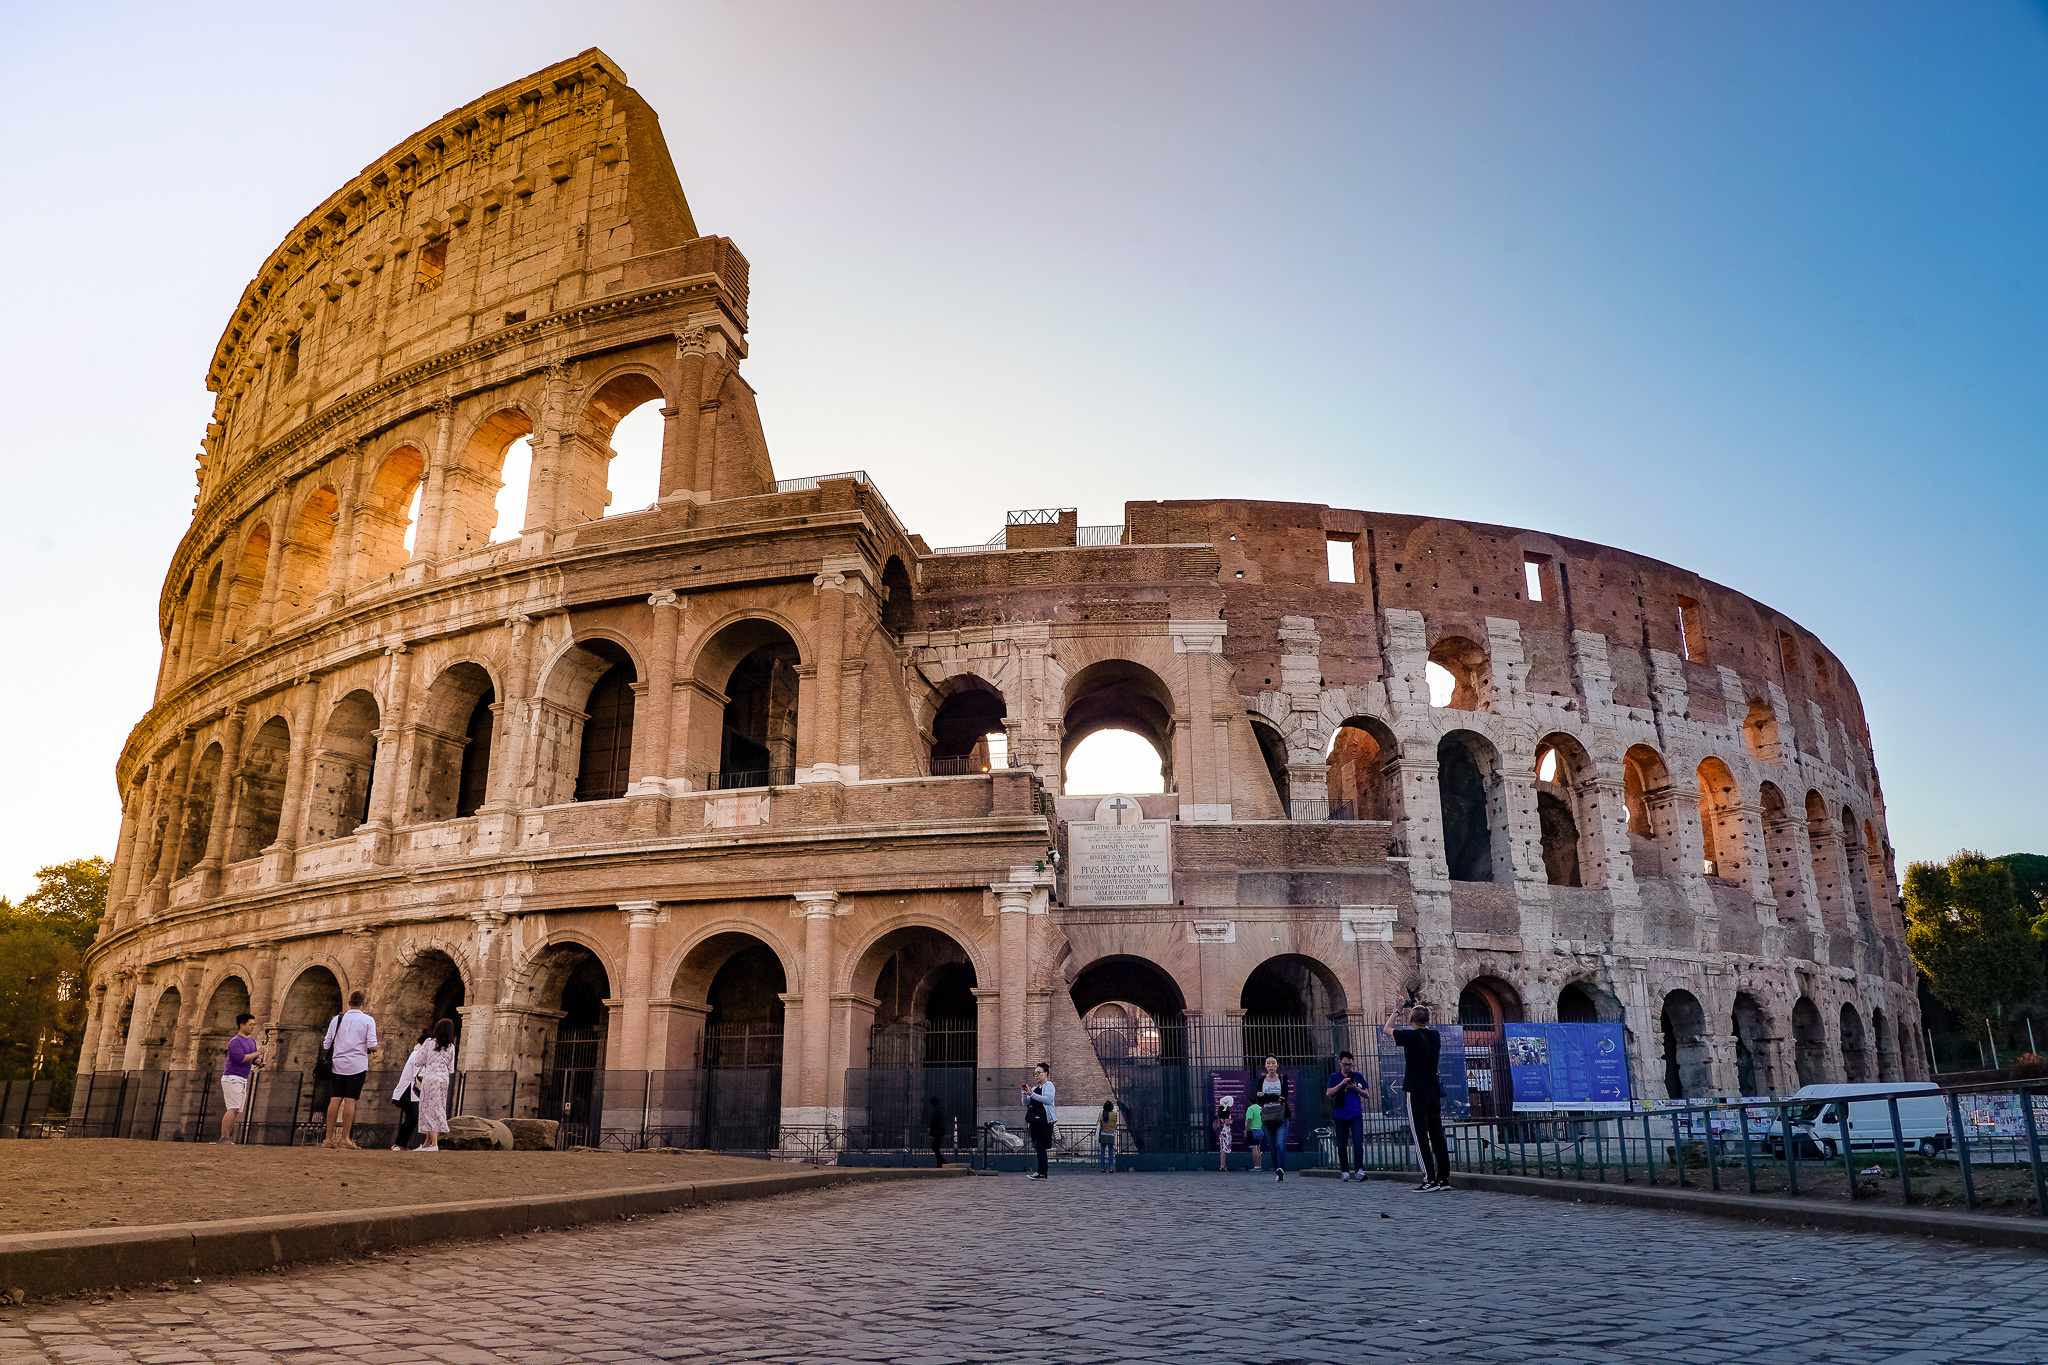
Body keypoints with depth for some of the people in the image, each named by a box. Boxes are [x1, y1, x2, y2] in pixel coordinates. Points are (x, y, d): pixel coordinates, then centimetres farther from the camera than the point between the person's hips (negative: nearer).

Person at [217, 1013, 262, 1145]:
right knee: (233, 1109, -16)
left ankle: (228, 1139, 7)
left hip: (243, 1080, 9)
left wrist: (259, 1061, -5)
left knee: (237, 1111, 5)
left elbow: (254, 1060, 16)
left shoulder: (252, 1041, 17)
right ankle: (224, 1138, -15)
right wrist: (257, 1053, -17)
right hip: (231, 1078, -9)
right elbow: (240, 1058, -23)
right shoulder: (235, 1041, -10)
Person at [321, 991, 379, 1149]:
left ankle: (329, 1138, 3)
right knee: (350, 1100, -3)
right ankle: (345, 1139, -3)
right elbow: (372, 1046, -7)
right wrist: (374, 1048, 15)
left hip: (338, 1065, 3)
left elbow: (326, 1045, 11)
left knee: (335, 1100, 3)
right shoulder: (368, 1020, -1)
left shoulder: (336, 1019, 9)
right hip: (357, 1065, -3)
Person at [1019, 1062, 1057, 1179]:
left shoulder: (1049, 1085, 0)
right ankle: (1042, 1171, 11)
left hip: (1044, 1119, -8)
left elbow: (1048, 1099, -16)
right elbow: (1026, 1103, 18)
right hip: (1035, 1120, 8)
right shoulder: (1034, 1088, 22)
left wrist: (1032, 1094, -19)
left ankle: (1041, 1173, -15)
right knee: (1038, 1146, 7)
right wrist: (1024, 1093, 1)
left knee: (1040, 1145, -13)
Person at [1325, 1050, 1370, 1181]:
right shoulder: (1335, 1077, 8)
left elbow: (1366, 1094, 13)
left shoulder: (1357, 1077, 11)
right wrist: (1341, 1084, -14)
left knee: (1358, 1143, -13)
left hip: (1356, 1116, 0)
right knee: (1342, 1145, 4)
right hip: (1341, 1116, 1)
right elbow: (1328, 1093, -3)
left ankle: (1360, 1170, -17)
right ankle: (1344, 1171, 13)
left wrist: (1356, 1088, -6)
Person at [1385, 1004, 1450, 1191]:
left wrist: (1396, 1012, 18)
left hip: (1416, 1093, -6)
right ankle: (1444, 1178, 11)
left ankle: (1430, 1179, -9)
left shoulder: (1411, 1036, -13)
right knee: (1437, 1136, 9)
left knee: (1421, 1137, -5)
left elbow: (1388, 1029, 4)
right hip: (1434, 1091, 6)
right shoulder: (1434, 1036, 4)